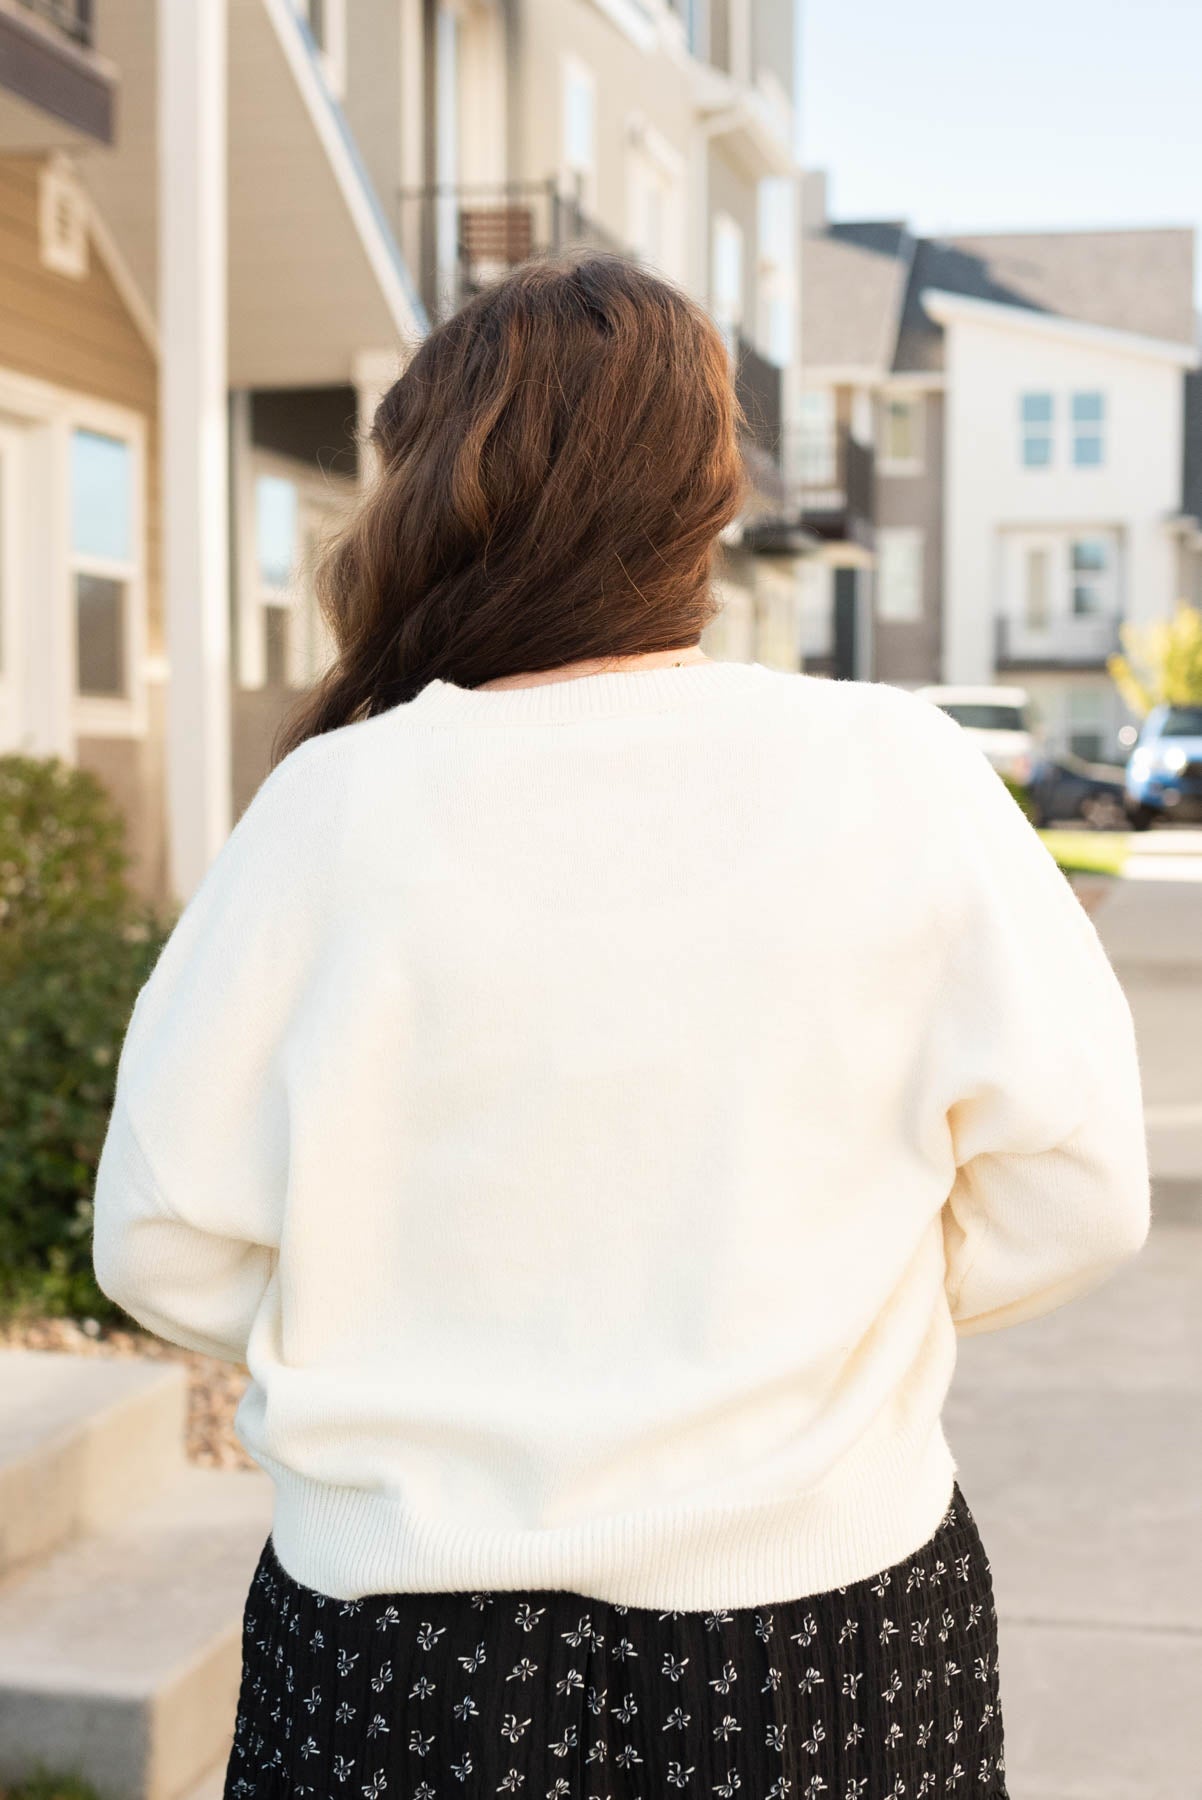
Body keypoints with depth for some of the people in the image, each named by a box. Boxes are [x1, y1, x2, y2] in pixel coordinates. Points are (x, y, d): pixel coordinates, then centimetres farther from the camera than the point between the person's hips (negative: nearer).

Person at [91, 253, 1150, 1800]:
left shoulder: (338, 804, -12)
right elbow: (1071, 1191, -6)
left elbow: (165, 1241, -6)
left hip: (405, 1659, 0)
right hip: (828, 1619, 1)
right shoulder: (901, 775, -9)